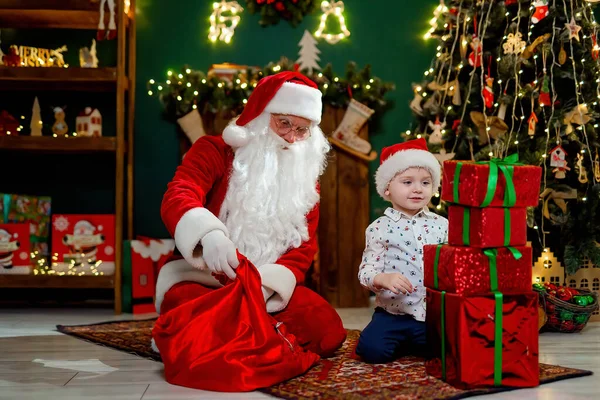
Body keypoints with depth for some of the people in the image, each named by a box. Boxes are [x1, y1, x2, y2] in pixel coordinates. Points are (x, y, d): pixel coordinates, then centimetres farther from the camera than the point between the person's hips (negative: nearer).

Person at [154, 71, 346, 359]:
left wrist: (267, 284, -17)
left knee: (327, 332, -22)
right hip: (204, 280, -4)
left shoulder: (304, 176, 12)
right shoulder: (214, 151, 0)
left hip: (272, 287, 5)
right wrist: (208, 233, -44)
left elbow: (305, 245, 4)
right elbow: (177, 198, -19)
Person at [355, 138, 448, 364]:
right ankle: (401, 344, 12)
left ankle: (409, 344, 12)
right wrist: (384, 279, -25)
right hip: (393, 313, -2)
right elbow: (366, 271, -5)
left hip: (434, 314, 2)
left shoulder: (441, 225, 6)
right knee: (372, 350, -23)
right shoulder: (380, 228, -2)